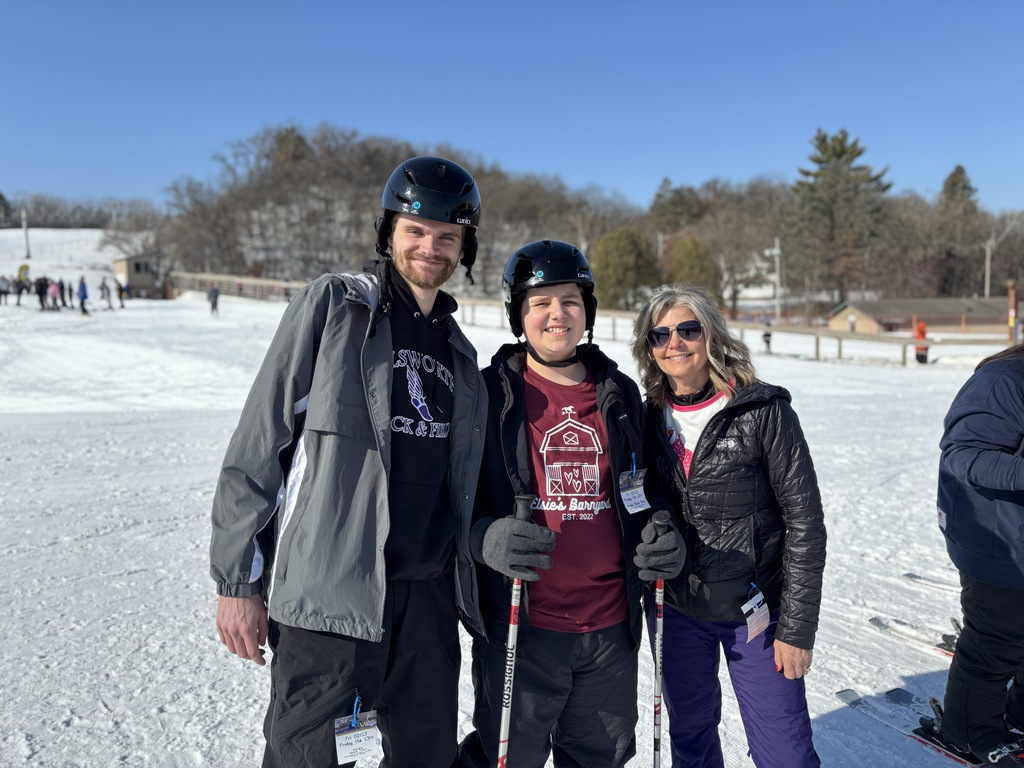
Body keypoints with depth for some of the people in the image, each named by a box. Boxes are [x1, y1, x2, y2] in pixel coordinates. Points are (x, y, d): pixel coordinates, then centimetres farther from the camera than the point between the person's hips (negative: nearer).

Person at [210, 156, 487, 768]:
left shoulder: (459, 353, 14)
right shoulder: (332, 305, -3)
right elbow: (258, 446, -6)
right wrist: (239, 581, -8)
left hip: (430, 597, 6)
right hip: (328, 592, -5)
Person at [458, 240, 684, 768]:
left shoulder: (619, 394, 7)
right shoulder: (489, 394, -6)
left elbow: (644, 489, 17)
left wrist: (661, 537, -1)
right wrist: (487, 539, -24)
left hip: (611, 626, 4)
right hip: (519, 625, -4)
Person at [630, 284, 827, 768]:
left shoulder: (764, 411, -11)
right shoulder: (652, 417, 2)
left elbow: (804, 520, -11)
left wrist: (797, 625, -12)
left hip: (754, 610, -4)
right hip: (676, 609, 4)